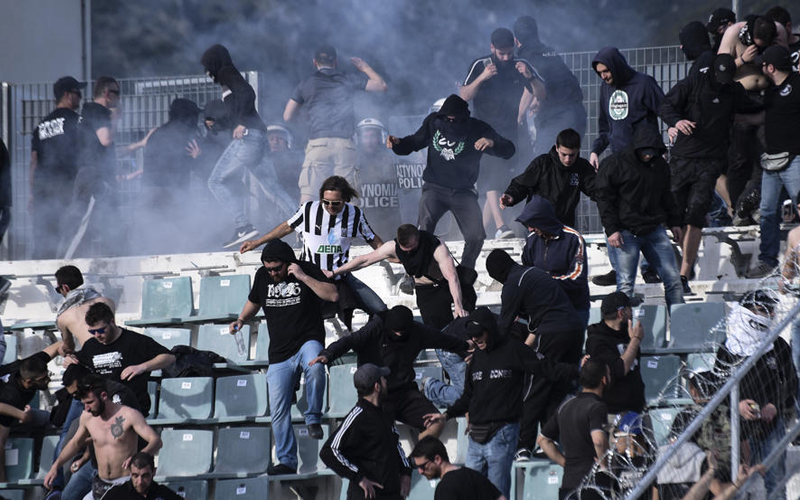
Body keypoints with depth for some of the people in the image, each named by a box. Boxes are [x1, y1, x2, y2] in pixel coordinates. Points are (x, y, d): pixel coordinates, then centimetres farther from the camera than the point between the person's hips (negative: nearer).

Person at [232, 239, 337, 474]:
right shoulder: (263, 276, 9)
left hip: (308, 340, -4)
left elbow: (333, 295, -16)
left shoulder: (307, 270, -4)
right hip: (279, 353, 4)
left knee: (314, 367, -40)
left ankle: (313, 419, -22)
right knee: (278, 411, -2)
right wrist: (242, 319, 12)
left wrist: (303, 277, -20)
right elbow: (253, 301, 28)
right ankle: (287, 462, 7)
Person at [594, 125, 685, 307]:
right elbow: (604, 198, -6)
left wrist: (674, 223, 19)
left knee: (673, 278, 1)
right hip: (624, 233, -5)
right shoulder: (615, 164, -5)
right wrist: (611, 229, -12)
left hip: (654, 230, 5)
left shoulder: (660, 165, 12)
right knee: (625, 285, -8)